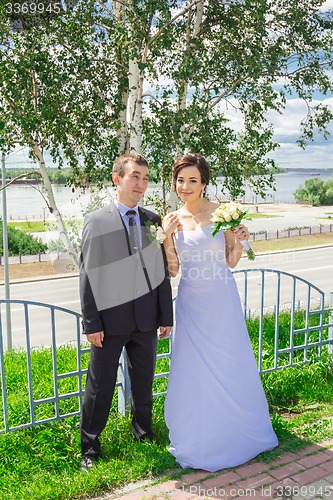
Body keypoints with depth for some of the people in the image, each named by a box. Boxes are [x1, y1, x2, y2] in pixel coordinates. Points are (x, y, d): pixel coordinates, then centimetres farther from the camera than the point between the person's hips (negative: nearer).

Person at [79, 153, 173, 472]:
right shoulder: (96, 222, -4)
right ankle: (90, 446, 25)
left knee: (143, 381, 18)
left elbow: (162, 272, 7)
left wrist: (166, 315, 5)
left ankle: (143, 432, 40)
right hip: (109, 320, -3)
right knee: (100, 386, 8)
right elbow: (88, 275, -6)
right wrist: (91, 323, -10)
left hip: (146, 319, 3)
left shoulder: (153, 221, 5)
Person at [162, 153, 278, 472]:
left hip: (221, 300, -2)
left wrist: (238, 242, -19)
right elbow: (172, 270, 2)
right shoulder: (172, 220, 3)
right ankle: (198, 436, 30)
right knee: (193, 369, 9)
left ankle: (237, 431, 31)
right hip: (191, 301, 2)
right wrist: (167, 238, -10)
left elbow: (231, 262, 0)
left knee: (229, 365, 8)